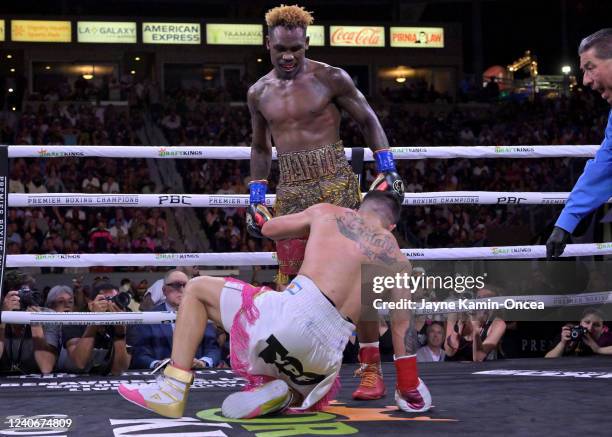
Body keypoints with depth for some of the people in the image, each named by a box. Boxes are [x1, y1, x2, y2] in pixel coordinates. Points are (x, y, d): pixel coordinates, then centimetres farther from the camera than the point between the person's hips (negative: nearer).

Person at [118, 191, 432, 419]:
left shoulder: (326, 213, 18)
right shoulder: (396, 257, 20)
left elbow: (269, 228, 33)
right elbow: (403, 325, 18)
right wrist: (410, 390, 25)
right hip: (327, 353, 2)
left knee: (197, 289, 20)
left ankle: (173, 389, 5)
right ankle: (282, 395, -3)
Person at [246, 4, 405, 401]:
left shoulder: (331, 78, -3)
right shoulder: (259, 93, 10)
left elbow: (368, 120, 4)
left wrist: (387, 170, -6)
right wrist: (256, 197, 13)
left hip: (335, 184, -4)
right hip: (290, 191, 4)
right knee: (290, 283, 2)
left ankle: (372, 370, 1)